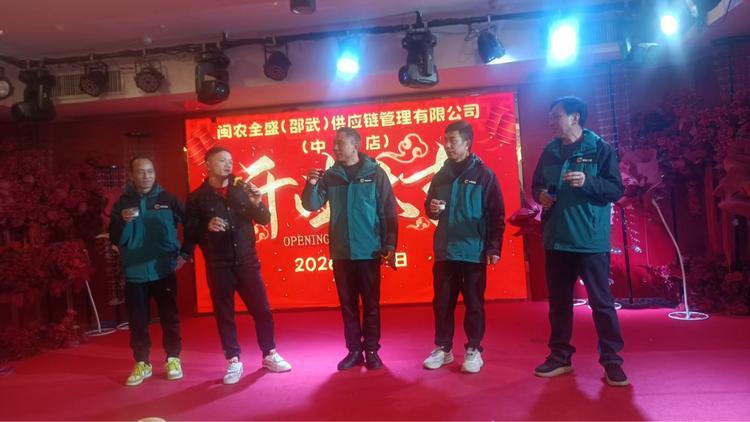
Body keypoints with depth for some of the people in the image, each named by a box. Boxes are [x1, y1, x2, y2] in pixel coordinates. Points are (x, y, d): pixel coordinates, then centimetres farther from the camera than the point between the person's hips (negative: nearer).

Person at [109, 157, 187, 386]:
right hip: (134, 273, 1)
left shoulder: (168, 200, -1)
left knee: (169, 317, 7)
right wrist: (124, 222, -20)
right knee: (137, 321, 7)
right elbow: (116, 240, -1)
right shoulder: (121, 204, 4)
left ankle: (173, 359, 20)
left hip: (164, 270, -1)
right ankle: (142, 363, 20)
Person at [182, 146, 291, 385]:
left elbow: (264, 220, 5)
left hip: (247, 260, 2)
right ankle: (234, 362, 20)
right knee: (224, 314, 6)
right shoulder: (197, 197, 0)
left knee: (262, 309, 7)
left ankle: (270, 355, 23)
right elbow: (190, 233, -3)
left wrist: (257, 204, -13)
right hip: (218, 265, -1)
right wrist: (207, 227, -21)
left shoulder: (242, 189, 4)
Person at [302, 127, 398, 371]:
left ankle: (372, 351, 19)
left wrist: (390, 246, -8)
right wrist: (311, 185, -18)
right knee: (348, 304, 10)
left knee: (371, 304, 7)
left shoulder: (375, 173, -3)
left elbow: (388, 212, -3)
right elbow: (311, 205, 1)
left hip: (369, 251, -3)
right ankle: (354, 351, 22)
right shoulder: (330, 176, 5)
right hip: (340, 252, 3)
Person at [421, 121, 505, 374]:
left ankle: (474, 350, 18)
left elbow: (497, 215, -5)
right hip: (444, 251, 5)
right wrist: (432, 209, -4)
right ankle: (443, 348, 22)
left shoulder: (484, 175, -4)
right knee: (442, 303, 9)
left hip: (474, 251, -4)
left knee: (474, 303, 6)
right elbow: (430, 208, 19)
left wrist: (494, 247, -10)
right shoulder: (440, 176, 10)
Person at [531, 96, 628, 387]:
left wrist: (588, 181, -25)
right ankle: (560, 356, 25)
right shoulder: (550, 152, 11)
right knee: (558, 301, 13)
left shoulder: (600, 149, -4)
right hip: (556, 240, 5)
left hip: (591, 241, -5)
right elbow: (537, 184, 19)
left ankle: (611, 361, 13)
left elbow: (617, 189, -8)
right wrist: (540, 194, -4)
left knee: (601, 302, 0)